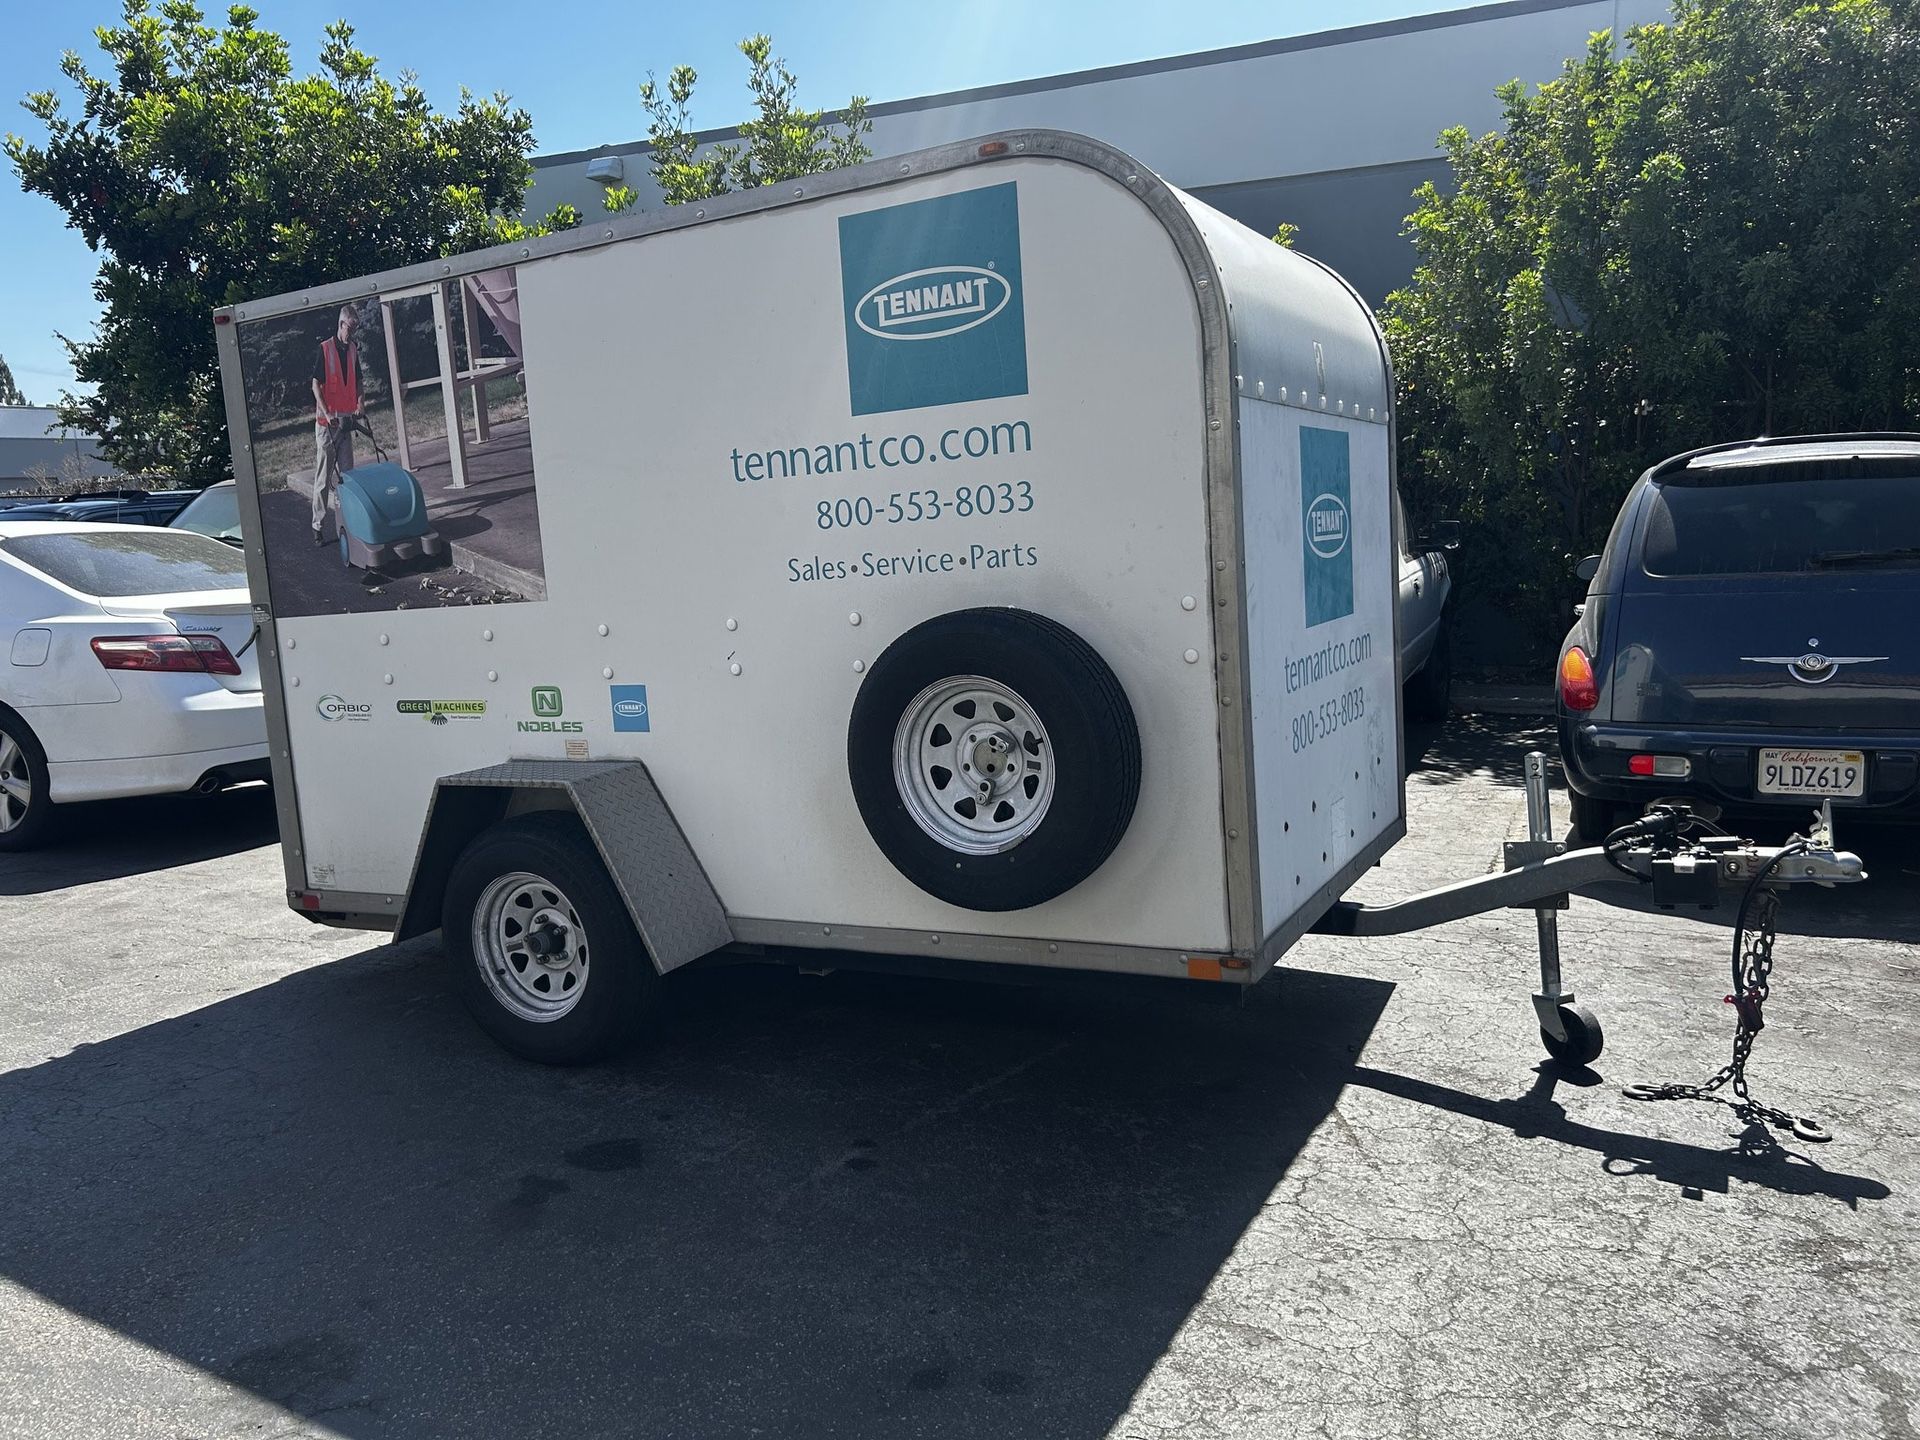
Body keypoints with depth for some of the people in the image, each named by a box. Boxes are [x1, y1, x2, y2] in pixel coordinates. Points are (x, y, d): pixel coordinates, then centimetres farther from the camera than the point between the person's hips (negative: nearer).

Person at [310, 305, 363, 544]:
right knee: (323, 477, -3)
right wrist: (327, 414, -20)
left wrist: (359, 404, 2)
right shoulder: (325, 349, -9)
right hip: (326, 422, -6)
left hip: (346, 420, 6)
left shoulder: (353, 351, 10)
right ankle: (318, 527, 1)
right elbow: (316, 385, -11)